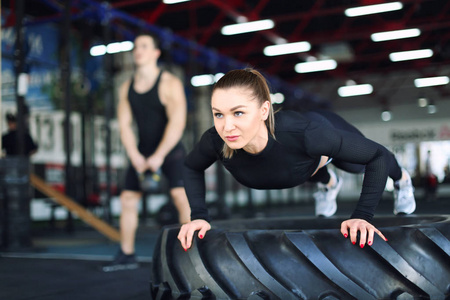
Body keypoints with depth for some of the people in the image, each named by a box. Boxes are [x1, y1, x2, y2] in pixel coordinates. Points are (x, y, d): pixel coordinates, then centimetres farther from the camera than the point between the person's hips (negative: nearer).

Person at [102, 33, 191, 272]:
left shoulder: (170, 84, -12)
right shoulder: (127, 88, 5)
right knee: (127, 199, 5)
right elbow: (124, 125, 1)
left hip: (170, 151, -6)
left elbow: (177, 122, -21)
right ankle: (126, 255, 16)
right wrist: (135, 157, -13)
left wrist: (159, 156, -25)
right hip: (142, 152, 6)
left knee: (182, 197, -21)